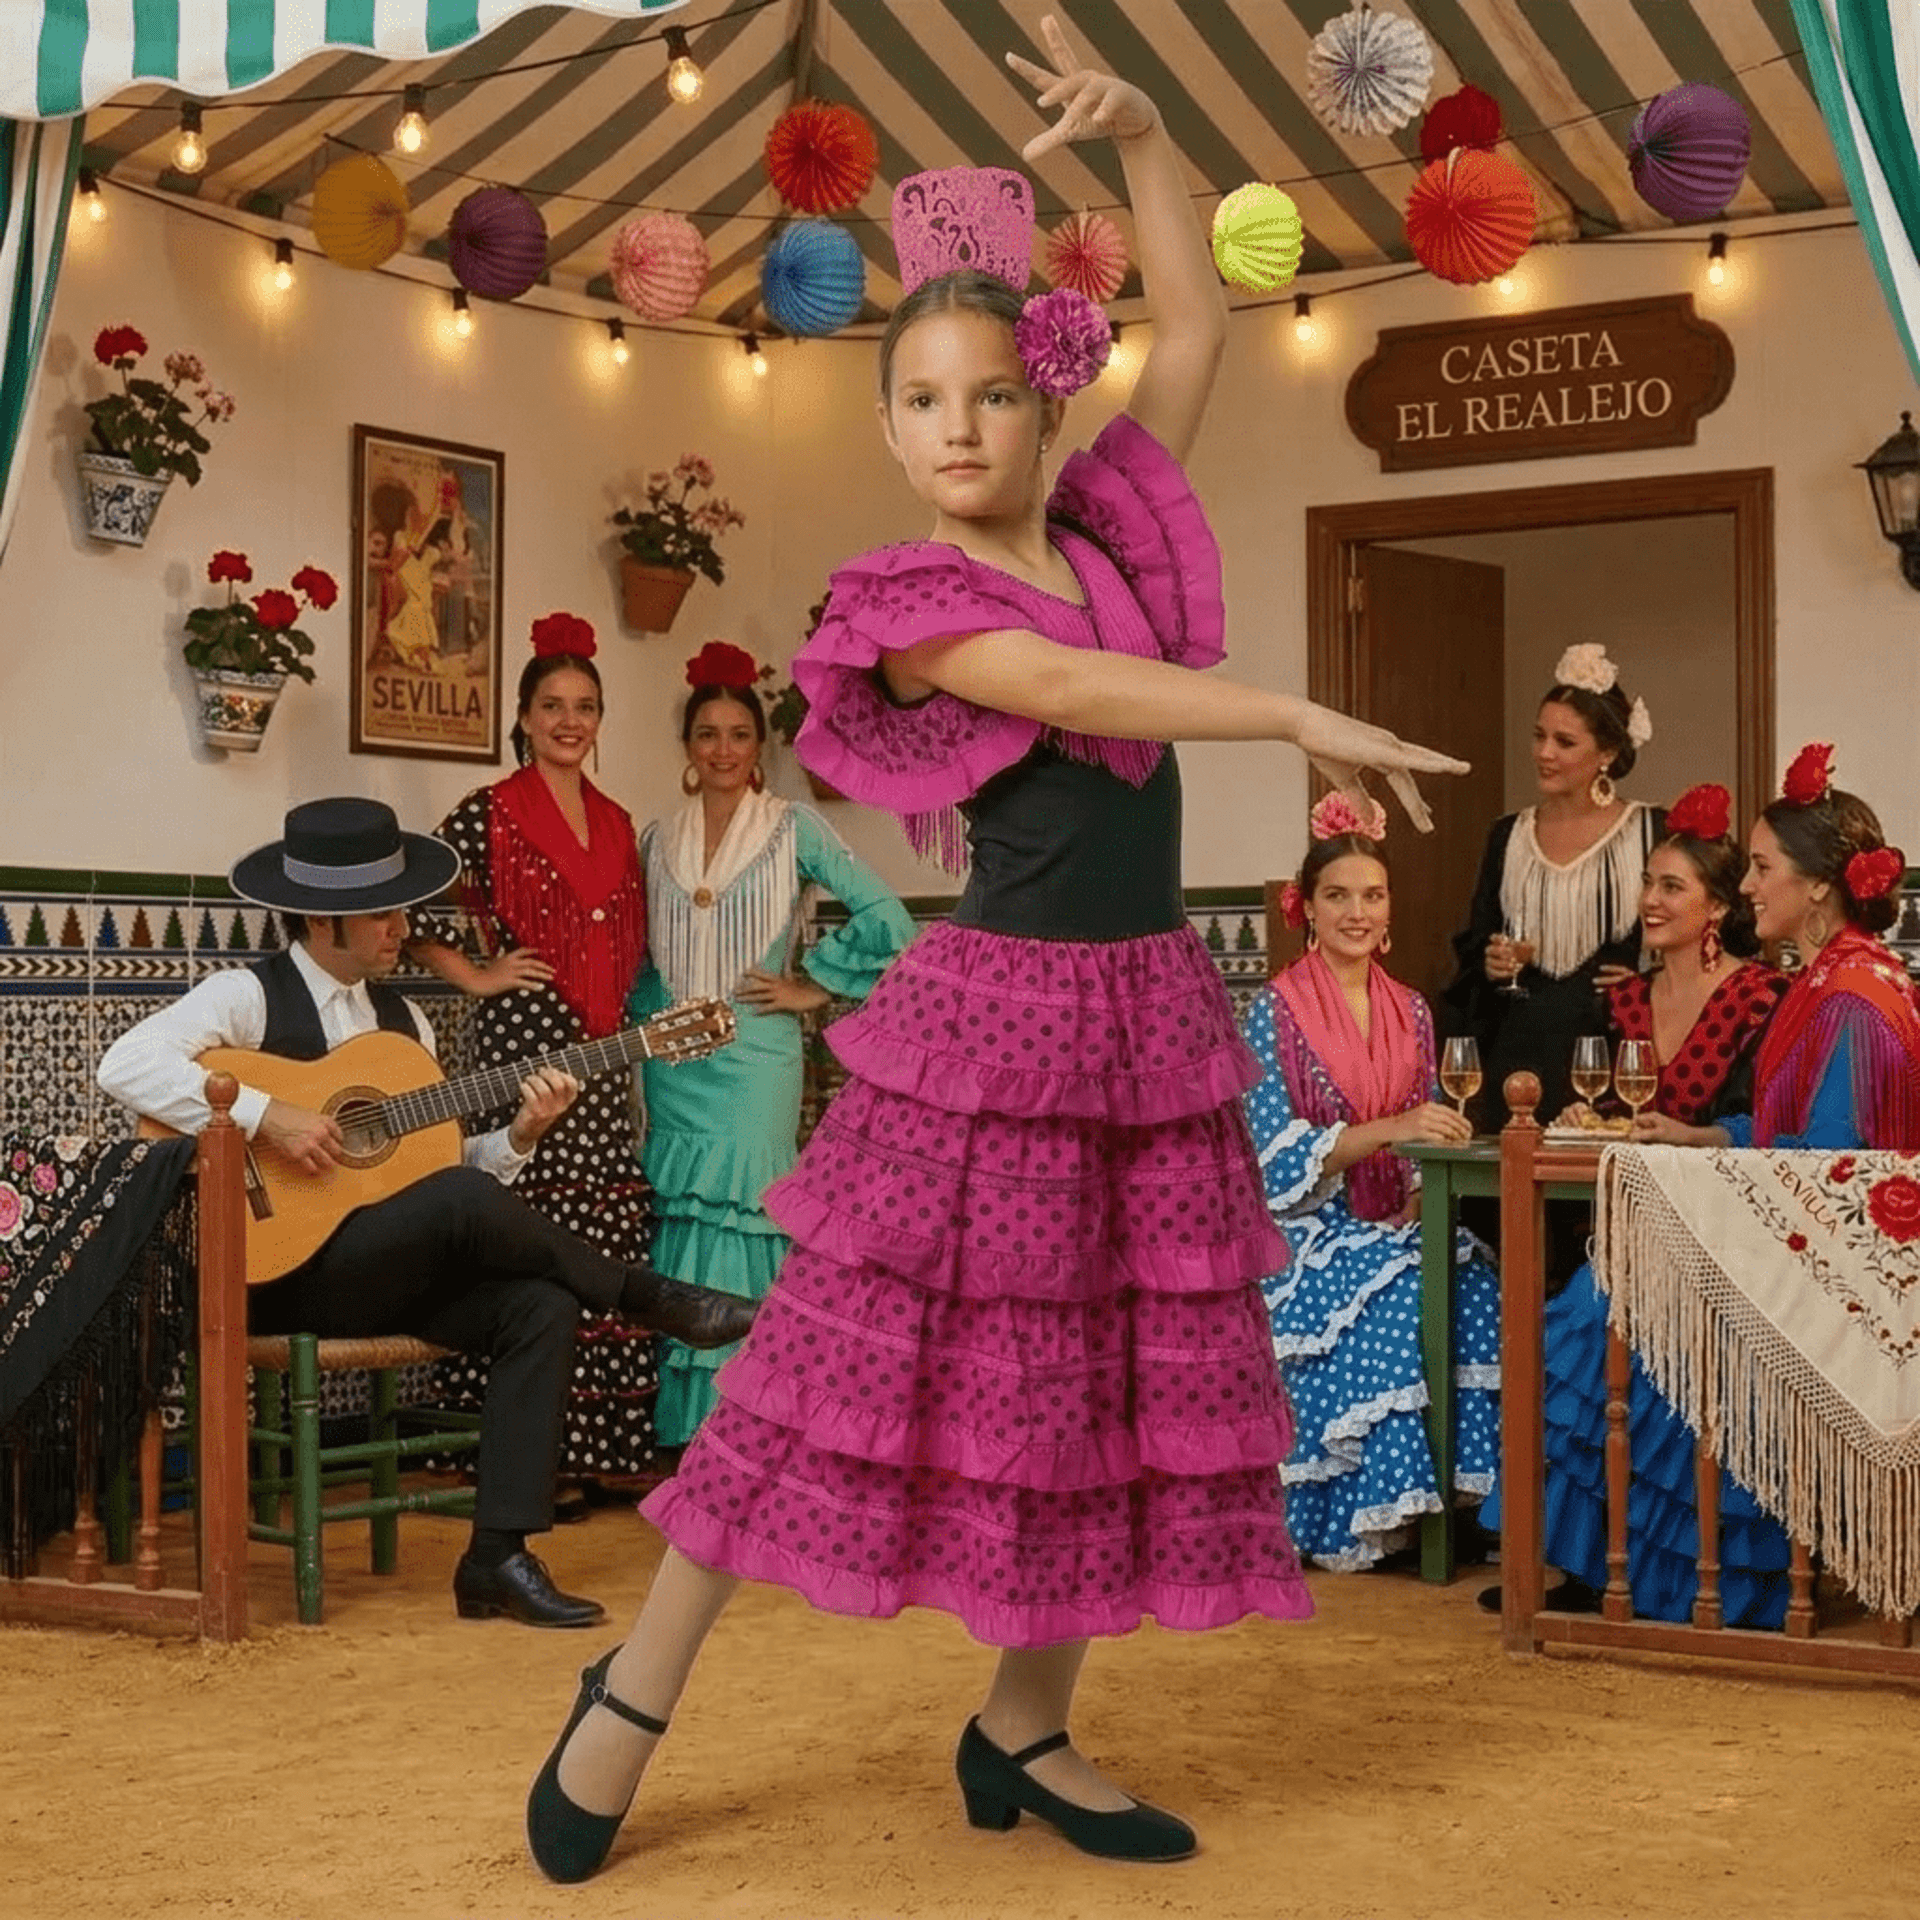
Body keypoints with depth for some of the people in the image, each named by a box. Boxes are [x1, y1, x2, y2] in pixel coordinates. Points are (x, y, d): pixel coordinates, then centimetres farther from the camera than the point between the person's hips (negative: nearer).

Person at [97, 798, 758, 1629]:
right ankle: (652, 1300, -11)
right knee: (462, 1202, -32)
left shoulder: (403, 1019, 15)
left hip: (392, 1268, 7)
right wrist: (266, 1116, -26)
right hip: (279, 1265, -7)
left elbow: (438, 1165, 13)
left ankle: (498, 1554, -16)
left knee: (540, 1304, -20)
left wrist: (518, 1135, -6)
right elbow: (126, 1064, -22)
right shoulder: (248, 997, -6)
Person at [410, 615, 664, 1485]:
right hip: (523, 1042, -6)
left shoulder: (616, 823, 16)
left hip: (601, 1055, 6)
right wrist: (476, 976, -7)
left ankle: (594, 1442, 13)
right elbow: (409, 903, -9)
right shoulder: (490, 813, -3)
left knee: (607, 1242, 5)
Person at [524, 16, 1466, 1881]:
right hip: (991, 1012, -6)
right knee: (854, 1355, -2)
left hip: (1152, 1015, 6)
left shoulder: (1113, 524, 9)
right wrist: (1307, 719, -22)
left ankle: (1025, 1732, 24)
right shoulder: (906, 600, -7)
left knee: (1123, 1388, 9)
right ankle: (633, 1693, 13)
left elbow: (1197, 321, 13)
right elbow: (1076, 691, -21)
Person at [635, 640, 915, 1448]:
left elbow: (884, 919, -8)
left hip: (753, 1059, -4)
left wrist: (813, 986, -5)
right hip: (672, 1063, 4)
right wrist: (649, 1018, 7)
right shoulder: (658, 838, 10)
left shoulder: (793, 828, -2)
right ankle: (684, 1429, 10)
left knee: (739, 1227, -7)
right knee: (678, 1236, 3)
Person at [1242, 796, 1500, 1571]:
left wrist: (1420, 1199, -8)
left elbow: (1423, 1139, 14)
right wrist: (1387, 1129, -25)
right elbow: (1275, 1155, -13)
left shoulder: (1410, 1011, 11)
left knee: (1472, 1282, -27)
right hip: (1307, 1231, -4)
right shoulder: (1274, 1012, -5)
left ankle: (1469, 1488, -20)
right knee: (1394, 1296, -33)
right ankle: (1366, 1516, -22)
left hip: (1392, 1224, 4)